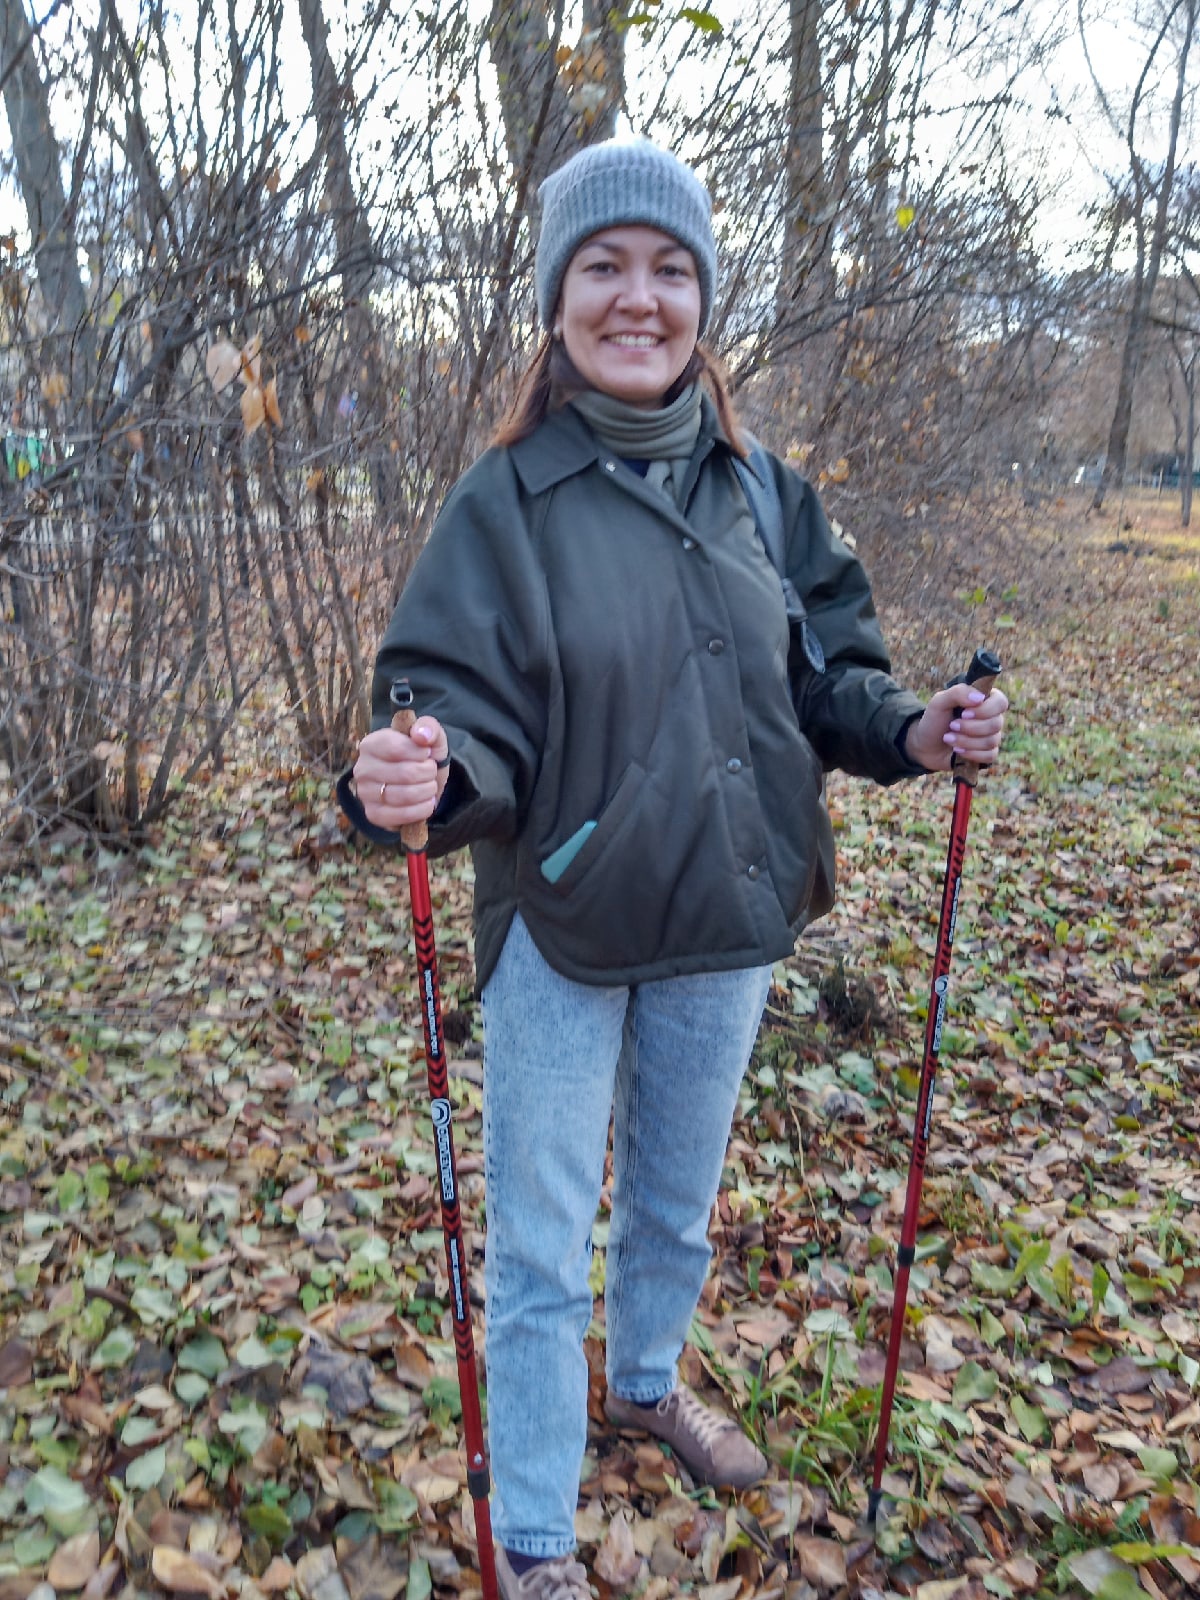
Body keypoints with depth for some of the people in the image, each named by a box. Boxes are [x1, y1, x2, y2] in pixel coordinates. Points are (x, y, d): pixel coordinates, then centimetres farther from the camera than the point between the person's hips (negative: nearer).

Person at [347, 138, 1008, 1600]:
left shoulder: (757, 484, -1)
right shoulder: (505, 499, -11)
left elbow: (821, 672, 7)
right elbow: (467, 710, -14)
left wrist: (905, 729, -12)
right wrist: (422, 777, -36)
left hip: (728, 924, 4)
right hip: (561, 935, -3)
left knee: (678, 1201, 25)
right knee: (542, 1255, 10)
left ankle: (648, 1383, 57)